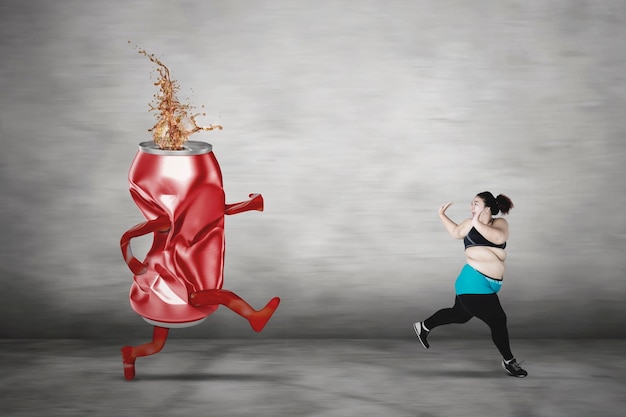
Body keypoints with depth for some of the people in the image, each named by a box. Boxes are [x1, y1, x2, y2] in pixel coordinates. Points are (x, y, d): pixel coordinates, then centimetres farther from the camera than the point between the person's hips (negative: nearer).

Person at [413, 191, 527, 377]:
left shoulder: (500, 223, 2)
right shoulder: (470, 224, -1)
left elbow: (499, 238, -20)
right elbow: (456, 232, 20)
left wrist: (477, 223, -24)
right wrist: (442, 215, 20)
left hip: (489, 285, 5)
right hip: (474, 283, -5)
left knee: (459, 314, 23)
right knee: (498, 321, -6)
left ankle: (423, 327, 45)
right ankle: (508, 361, 13)